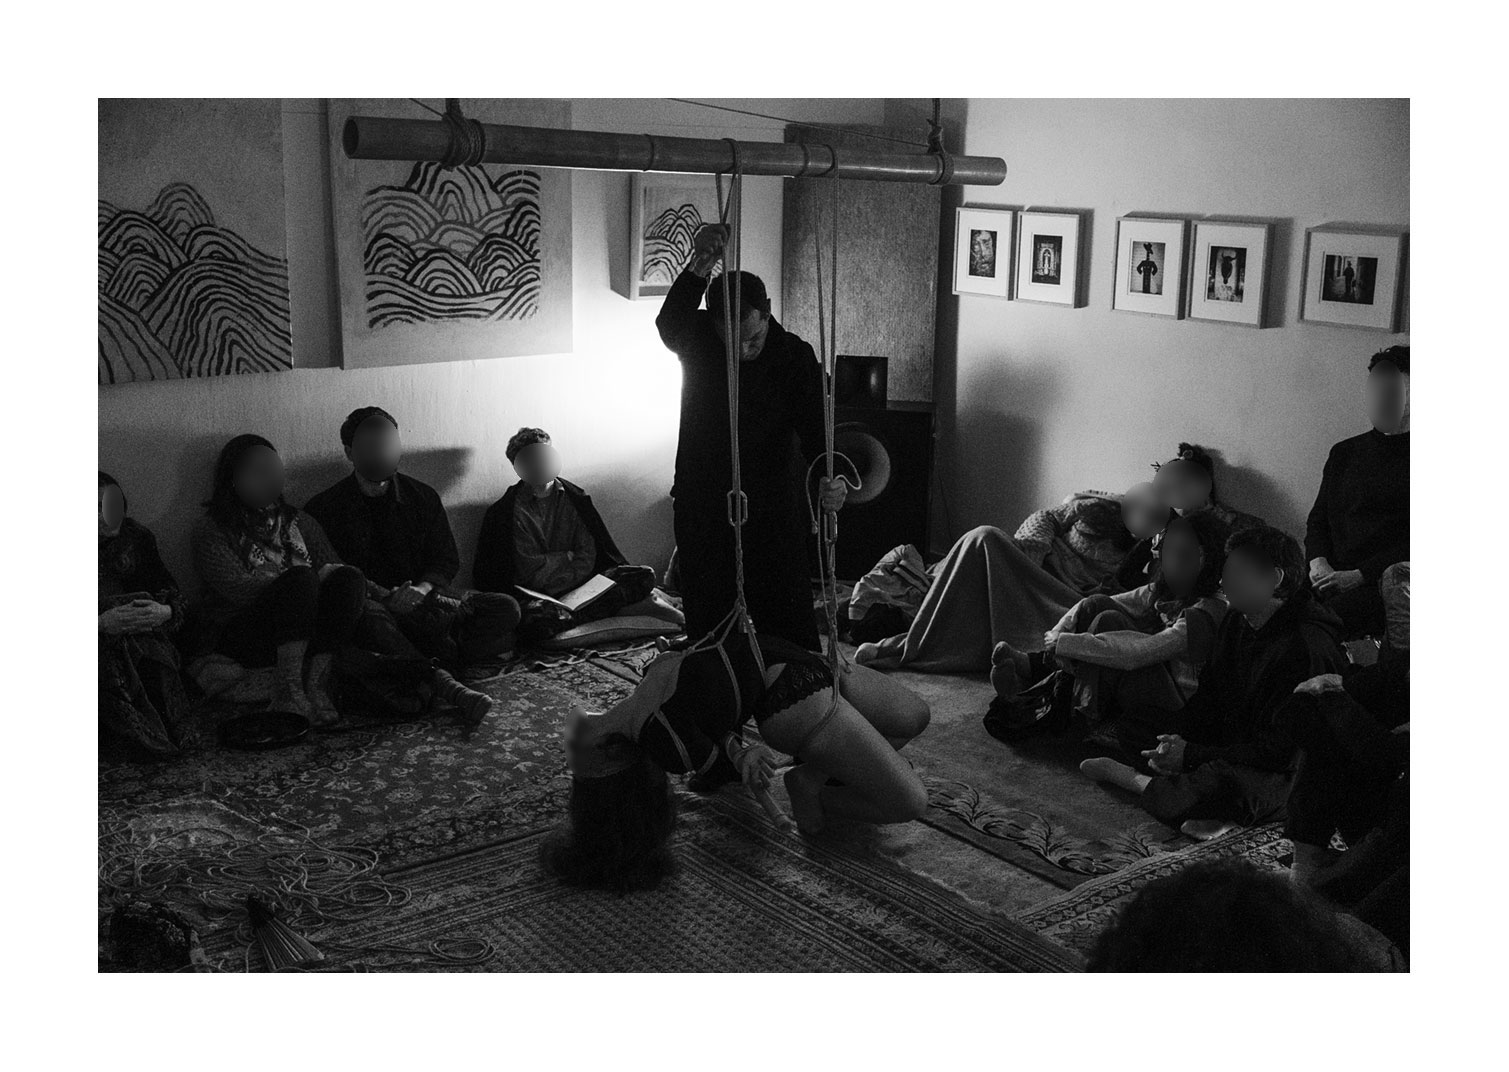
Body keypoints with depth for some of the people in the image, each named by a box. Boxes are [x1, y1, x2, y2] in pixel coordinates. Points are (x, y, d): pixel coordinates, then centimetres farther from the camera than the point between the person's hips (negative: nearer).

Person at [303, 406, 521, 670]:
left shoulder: (423, 497, 12)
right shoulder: (323, 509, 5)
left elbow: (446, 559, 12)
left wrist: (421, 589, -12)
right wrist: (374, 593, -19)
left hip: (424, 598, 3)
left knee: (506, 608, -22)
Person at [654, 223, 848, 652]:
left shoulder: (796, 356, -10)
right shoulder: (695, 339, -11)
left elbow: (813, 428, -19)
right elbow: (669, 323, -35)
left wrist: (828, 479, -41)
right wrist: (700, 264, -53)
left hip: (774, 512, -1)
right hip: (703, 512, 1)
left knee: (791, 632, 3)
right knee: (706, 627, 10)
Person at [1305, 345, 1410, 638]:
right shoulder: (1344, 452, 22)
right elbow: (1318, 518, 20)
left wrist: (1358, 576, -16)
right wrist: (1319, 562, -2)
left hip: (1387, 582, -5)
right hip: (1331, 578, 5)